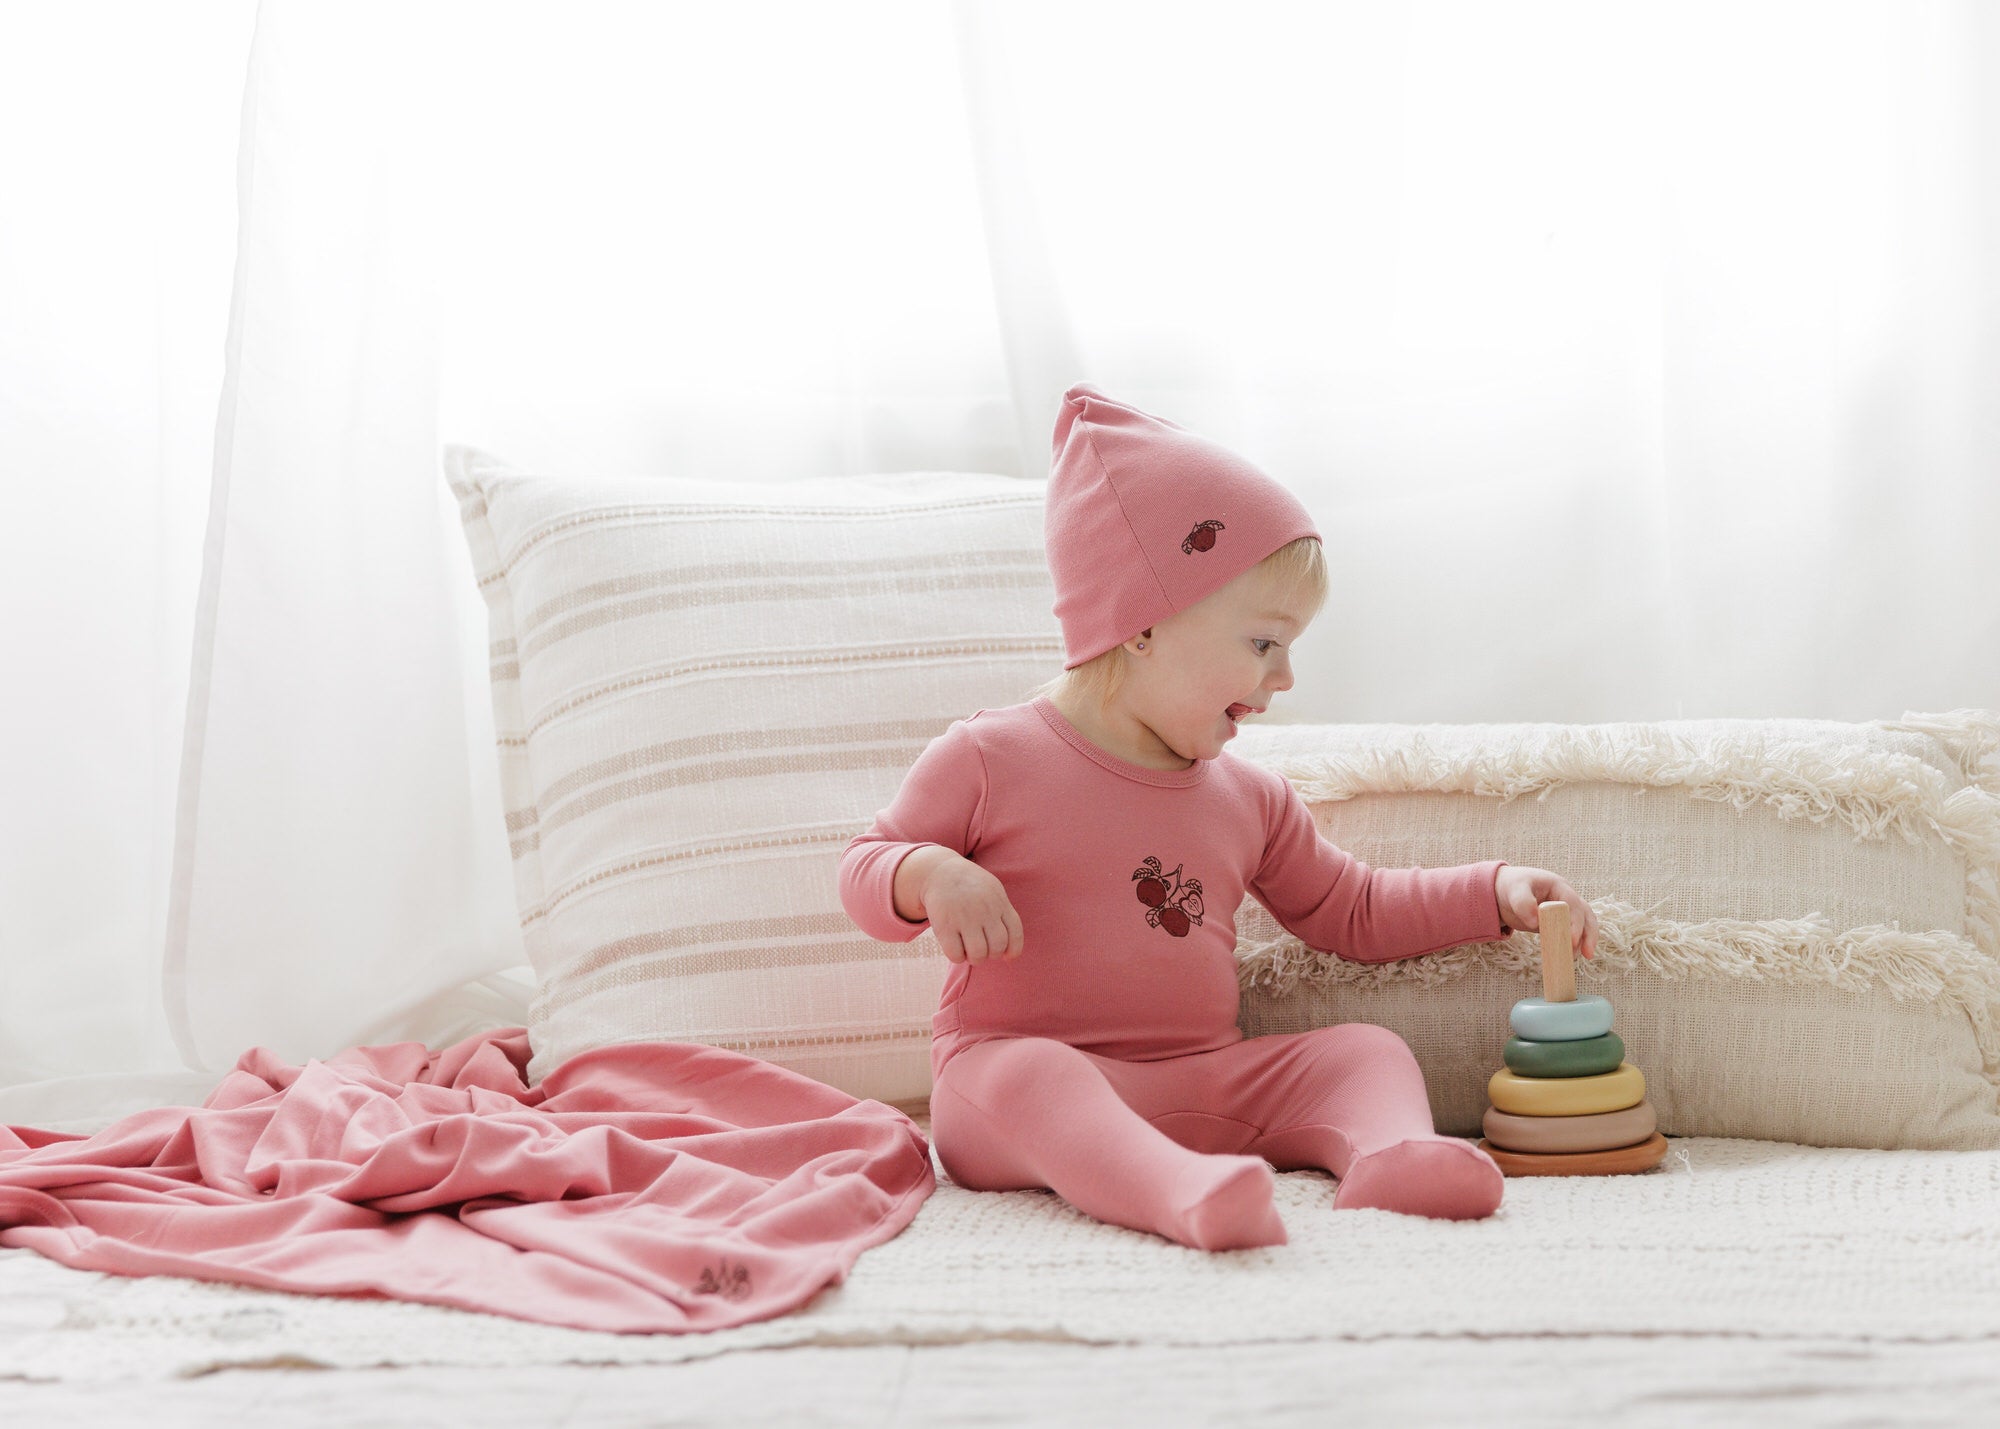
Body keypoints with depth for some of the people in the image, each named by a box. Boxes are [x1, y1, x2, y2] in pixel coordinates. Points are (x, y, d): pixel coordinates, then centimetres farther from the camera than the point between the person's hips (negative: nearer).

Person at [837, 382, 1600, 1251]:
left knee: (1365, 1049, -11)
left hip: (1206, 1088, 6)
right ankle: (1179, 1191, -64)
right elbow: (864, 871, 4)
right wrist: (930, 877, -20)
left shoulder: (1249, 802, 15)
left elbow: (1356, 913, 25)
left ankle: (1392, 1154, -42)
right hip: (1011, 1069, -5)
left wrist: (1497, 892, 13)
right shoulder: (990, 761, -2)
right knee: (1026, 1078, -38)